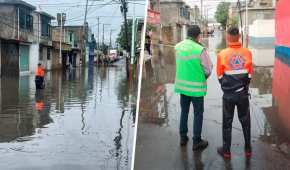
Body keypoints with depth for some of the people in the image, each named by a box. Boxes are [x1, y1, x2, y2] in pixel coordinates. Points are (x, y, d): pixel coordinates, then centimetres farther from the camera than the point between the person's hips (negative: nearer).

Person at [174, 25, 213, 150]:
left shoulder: (178, 47, -3)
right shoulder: (200, 50, -19)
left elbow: (180, 64, 5)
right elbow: (208, 69, -11)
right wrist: (203, 78, 7)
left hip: (182, 84, 5)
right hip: (196, 86, -5)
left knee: (184, 111, 19)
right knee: (198, 114, 9)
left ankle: (183, 137, 30)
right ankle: (196, 141, 16)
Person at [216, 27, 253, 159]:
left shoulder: (222, 54, -12)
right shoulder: (247, 53, -8)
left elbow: (219, 75, -2)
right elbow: (250, 74, 1)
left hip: (228, 94, -1)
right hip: (243, 94, 1)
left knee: (227, 122, 11)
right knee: (245, 121, 16)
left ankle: (226, 151, 20)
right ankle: (248, 149, 27)